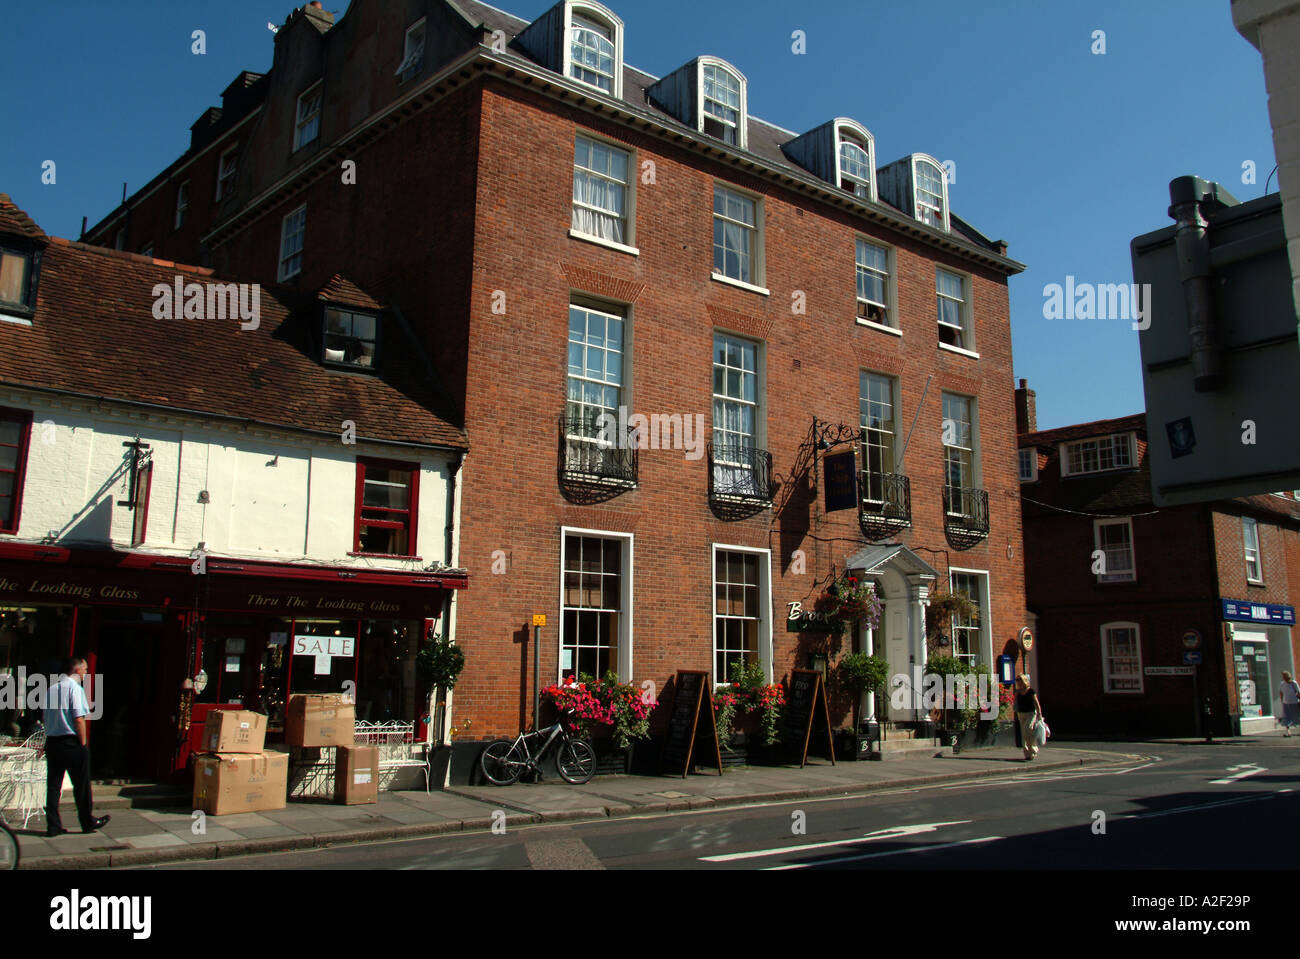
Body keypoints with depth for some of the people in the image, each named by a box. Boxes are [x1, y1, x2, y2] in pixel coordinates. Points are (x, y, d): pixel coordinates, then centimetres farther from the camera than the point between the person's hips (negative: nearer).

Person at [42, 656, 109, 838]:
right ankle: (88, 822, 17)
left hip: (51, 741, 7)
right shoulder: (75, 687, -13)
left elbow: (46, 717, 12)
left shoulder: (52, 688, 9)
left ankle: (53, 826, 10)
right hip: (71, 741, -6)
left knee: (53, 785, 8)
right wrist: (83, 743, -10)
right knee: (81, 784, 6)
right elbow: (79, 719, -17)